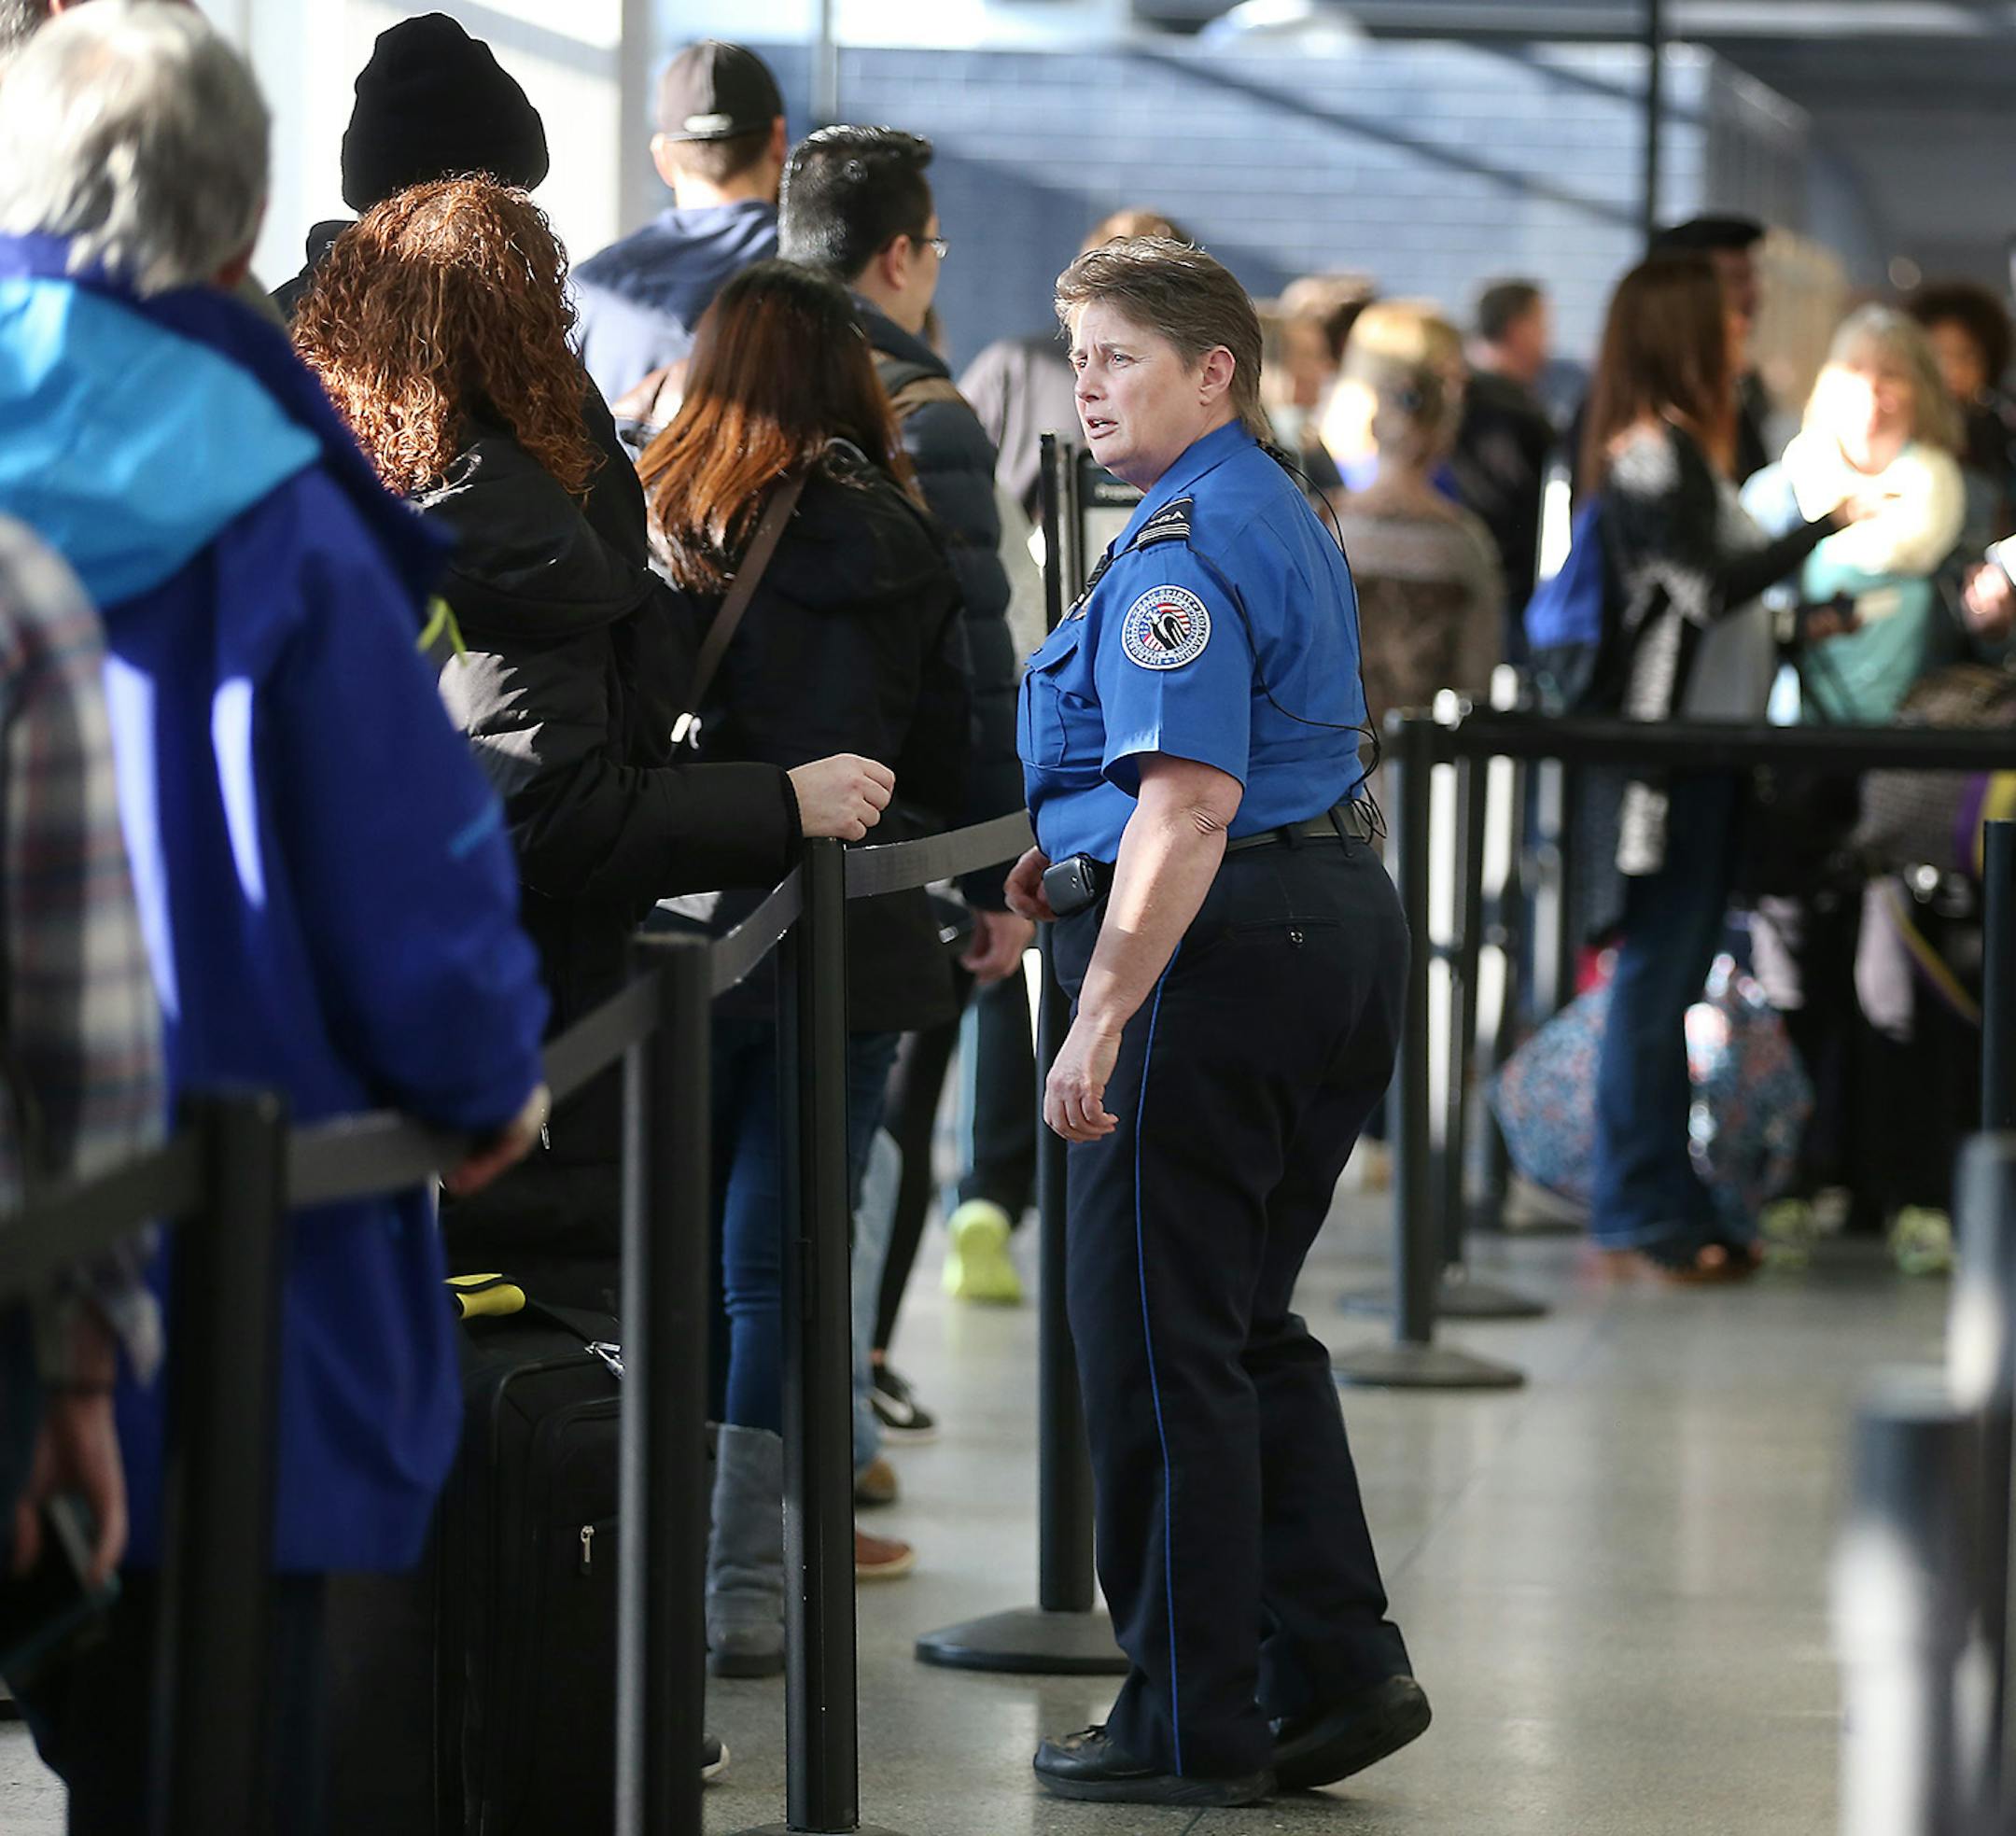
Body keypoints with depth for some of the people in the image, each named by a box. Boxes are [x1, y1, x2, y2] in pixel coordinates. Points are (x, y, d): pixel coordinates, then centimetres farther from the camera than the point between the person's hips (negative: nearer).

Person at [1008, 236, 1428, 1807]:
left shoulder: (1181, 548, -17)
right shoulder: (1283, 515, 17)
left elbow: (1192, 804, -26)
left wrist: (1102, 1020, -27)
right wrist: (1076, 856, 25)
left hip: (1223, 951, -10)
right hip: (1342, 915, 10)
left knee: (1161, 1341, -2)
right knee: (1243, 1325, 17)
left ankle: (1193, 1727, 4)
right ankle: (1338, 1664, 15)